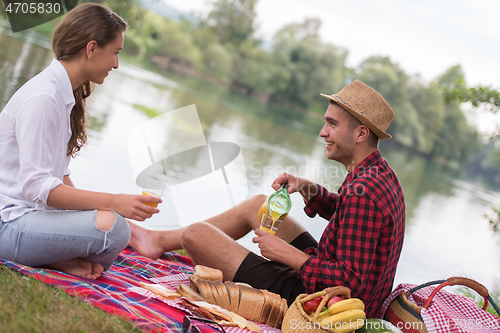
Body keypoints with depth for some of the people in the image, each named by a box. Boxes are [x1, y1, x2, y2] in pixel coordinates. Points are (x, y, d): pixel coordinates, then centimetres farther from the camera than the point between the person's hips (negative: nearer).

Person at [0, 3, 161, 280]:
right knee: (111, 226, -30)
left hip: (32, 213, 10)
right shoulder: (42, 98, -17)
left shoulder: (66, 95, 12)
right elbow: (36, 185, -24)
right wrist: (111, 202, -27)